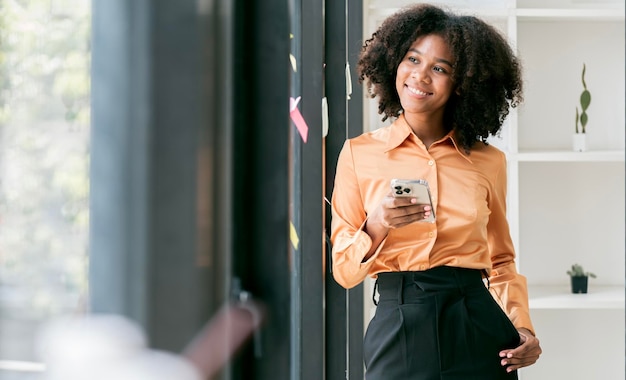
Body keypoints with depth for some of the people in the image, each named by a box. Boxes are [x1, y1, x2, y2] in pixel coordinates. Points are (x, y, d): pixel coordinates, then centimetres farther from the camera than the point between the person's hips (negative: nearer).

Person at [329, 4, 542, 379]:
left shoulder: (489, 161, 4)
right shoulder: (359, 153, 0)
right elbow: (344, 270, 0)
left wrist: (522, 326, 0)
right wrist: (375, 227, -18)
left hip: (479, 332, 1)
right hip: (397, 330, -1)